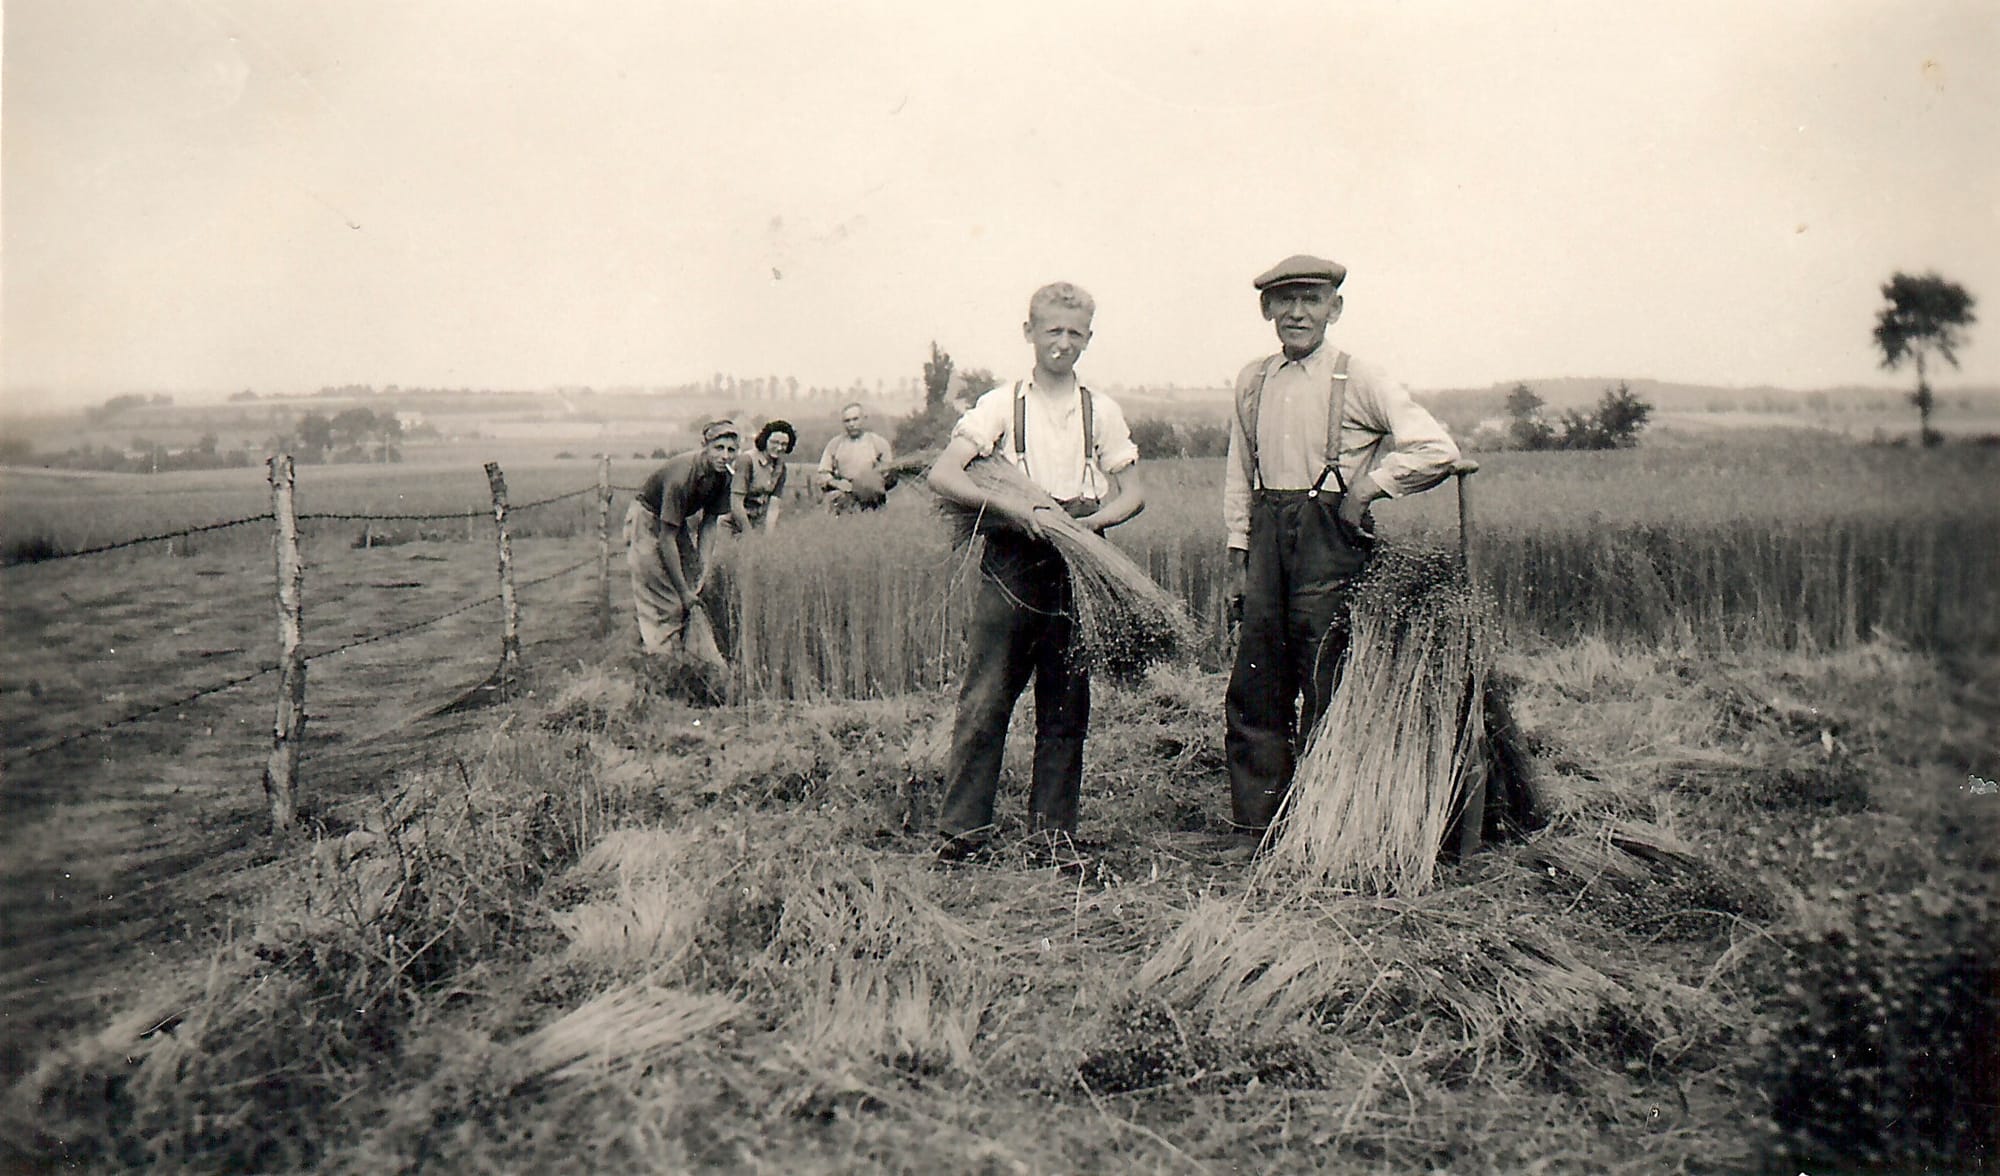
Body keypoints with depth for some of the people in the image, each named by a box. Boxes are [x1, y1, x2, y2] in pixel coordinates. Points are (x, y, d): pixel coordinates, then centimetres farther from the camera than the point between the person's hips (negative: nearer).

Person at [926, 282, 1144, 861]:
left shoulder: (1102, 411, 9)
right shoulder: (1002, 404, 2)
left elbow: (1132, 493, 9)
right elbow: (942, 475, -7)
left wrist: (1090, 521, -10)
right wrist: (1010, 507, -19)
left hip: (1077, 568, 2)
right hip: (1011, 560, -2)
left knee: (1066, 705, 5)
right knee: (984, 698, -4)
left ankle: (1053, 831, 15)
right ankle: (966, 827, 5)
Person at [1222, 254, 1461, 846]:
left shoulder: (1359, 380, -3)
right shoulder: (1252, 381, 12)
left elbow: (1438, 451, -9)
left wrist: (1366, 490, -7)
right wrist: (1237, 558, 13)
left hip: (1329, 535, -5)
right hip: (1267, 532, 5)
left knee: (1323, 688, -2)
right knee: (1254, 686, 4)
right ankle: (1254, 826, 15)